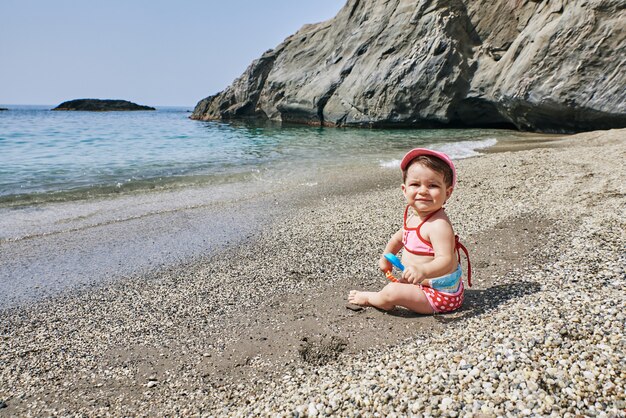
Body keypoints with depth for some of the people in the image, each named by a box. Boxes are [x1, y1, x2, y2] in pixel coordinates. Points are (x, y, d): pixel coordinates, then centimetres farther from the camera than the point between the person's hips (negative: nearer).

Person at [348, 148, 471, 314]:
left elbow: (446, 261, -38)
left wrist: (423, 271, -55)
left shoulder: (438, 225, -29)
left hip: (441, 295, -10)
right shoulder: (413, 215, 2)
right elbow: (399, 237, 22)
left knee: (392, 292, -17)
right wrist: (386, 257, 28)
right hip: (424, 283, 10)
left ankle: (369, 298, 10)